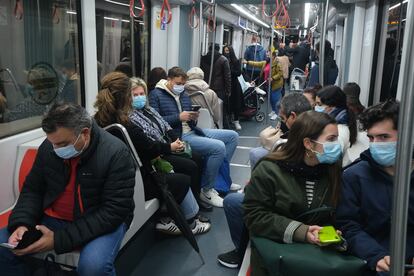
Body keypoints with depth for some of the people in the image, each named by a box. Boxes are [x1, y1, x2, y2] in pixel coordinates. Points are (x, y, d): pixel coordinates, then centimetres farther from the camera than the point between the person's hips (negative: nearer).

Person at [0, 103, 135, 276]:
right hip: (53, 218, 5)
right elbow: (32, 190, 7)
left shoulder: (116, 154, -22)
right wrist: (21, 223, -14)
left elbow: (113, 212, -24)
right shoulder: (48, 148, -5)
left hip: (103, 222, -5)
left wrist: (60, 239, -29)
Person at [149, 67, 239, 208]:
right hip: (178, 136, -9)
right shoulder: (156, 94, -3)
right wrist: (178, 117, -18)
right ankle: (206, 190, -11)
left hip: (192, 131, 9)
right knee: (219, 147, -26)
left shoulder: (184, 94, 19)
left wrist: (193, 117, -1)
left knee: (232, 136, 6)